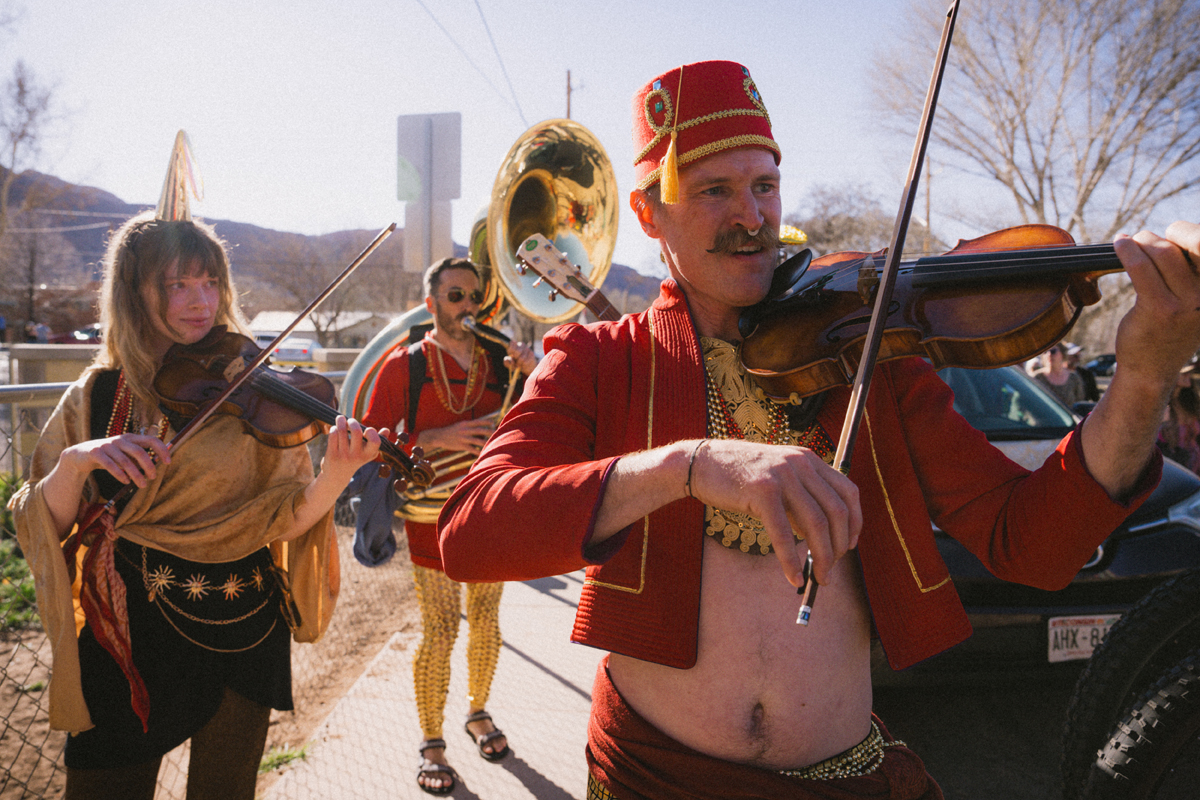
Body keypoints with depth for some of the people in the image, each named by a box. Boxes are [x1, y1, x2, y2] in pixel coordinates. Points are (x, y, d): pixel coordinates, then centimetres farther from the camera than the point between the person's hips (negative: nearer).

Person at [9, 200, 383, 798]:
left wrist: (335, 475, -31)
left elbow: (281, 519, -12)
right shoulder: (95, 399, 0)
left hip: (239, 635, -1)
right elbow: (41, 528, -3)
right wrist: (76, 461, -22)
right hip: (125, 637, 1)